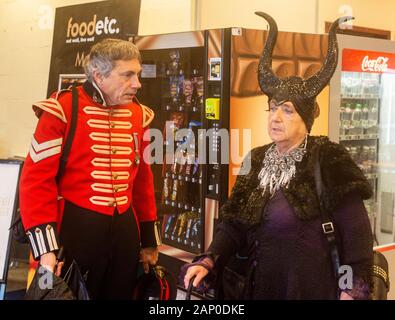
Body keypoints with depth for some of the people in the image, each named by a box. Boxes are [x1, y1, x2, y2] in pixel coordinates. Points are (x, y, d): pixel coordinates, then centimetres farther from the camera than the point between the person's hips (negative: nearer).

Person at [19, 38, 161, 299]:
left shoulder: (139, 115, 7)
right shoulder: (62, 110, -10)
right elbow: (37, 179, -12)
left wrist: (149, 240, 16)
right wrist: (45, 246, -17)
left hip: (125, 229, 5)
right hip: (75, 228, -5)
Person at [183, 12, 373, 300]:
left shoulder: (329, 161, -14)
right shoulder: (257, 162, 4)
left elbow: (356, 232, -15)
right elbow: (234, 223, 5)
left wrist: (353, 291, -19)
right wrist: (209, 260, -9)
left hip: (311, 287, -5)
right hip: (260, 285, 6)